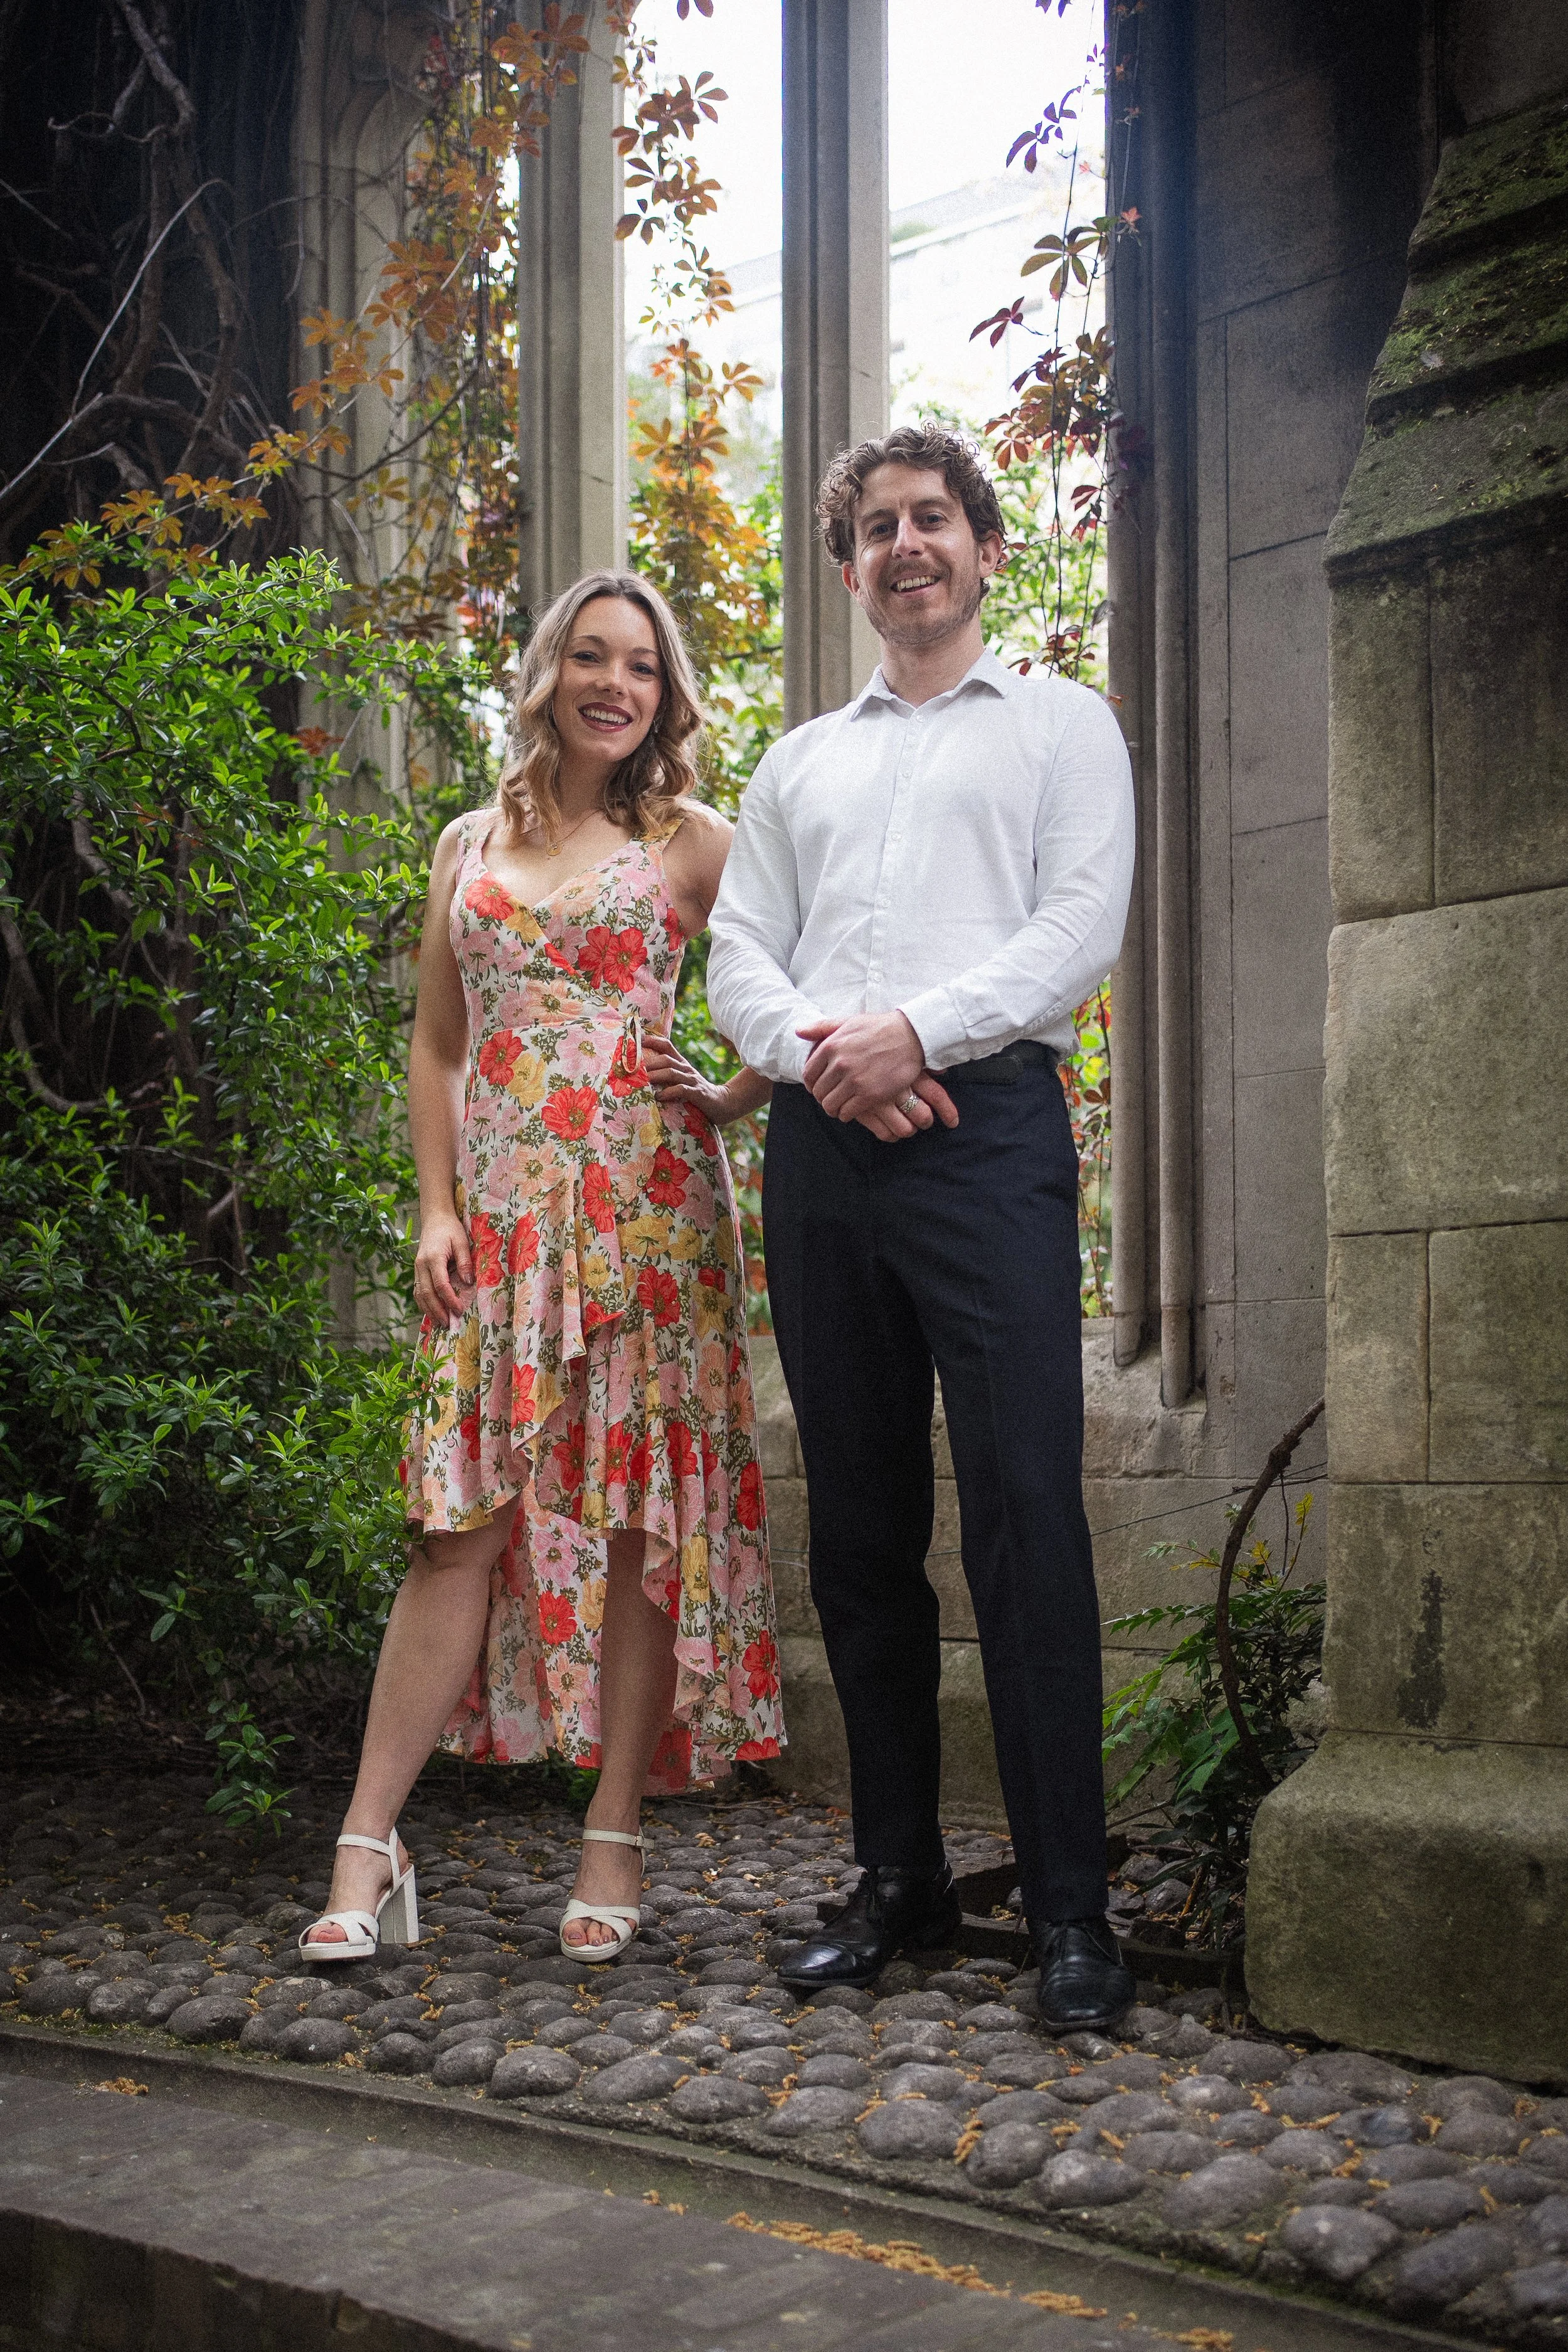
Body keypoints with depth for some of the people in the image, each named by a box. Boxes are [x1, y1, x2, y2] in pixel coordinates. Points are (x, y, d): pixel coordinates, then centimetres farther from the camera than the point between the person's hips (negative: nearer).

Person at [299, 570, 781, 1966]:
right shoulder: (472, 844, 15)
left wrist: (728, 1100, -6)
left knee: (634, 1512, -1)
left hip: (648, 1209, -2)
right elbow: (436, 1045, 15)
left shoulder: (694, 842, 7)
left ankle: (615, 1847, 7)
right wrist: (437, 1208, 5)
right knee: (466, 1516, -5)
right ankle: (370, 1849, -1)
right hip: (504, 1221, 2)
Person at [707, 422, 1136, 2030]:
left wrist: (915, 1027, -14)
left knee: (1026, 1517, -11)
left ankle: (1069, 1909, -7)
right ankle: (898, 1878, 14)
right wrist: (816, 1047, -7)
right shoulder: (798, 762, 24)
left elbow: (1081, 929, -1)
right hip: (819, 1145, 4)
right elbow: (736, 956, 15)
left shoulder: (1061, 727, 13)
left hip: (984, 1128, -4)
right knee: (859, 1525, 5)